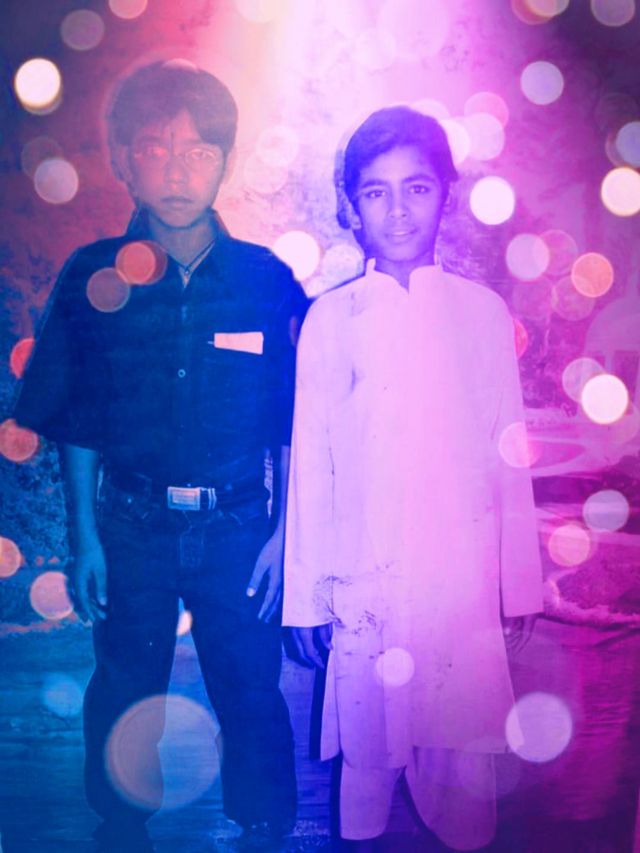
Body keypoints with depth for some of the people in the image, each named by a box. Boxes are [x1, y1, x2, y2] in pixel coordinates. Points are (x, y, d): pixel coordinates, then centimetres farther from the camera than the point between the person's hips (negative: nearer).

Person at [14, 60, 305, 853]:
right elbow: (75, 423, 2)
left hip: (238, 528, 0)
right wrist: (84, 537, 0)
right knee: (125, 695, 16)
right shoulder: (93, 277, -3)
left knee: (251, 696, 10)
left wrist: (283, 533, -2)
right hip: (131, 528, 1)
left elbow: (292, 424, 0)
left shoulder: (266, 279, -4)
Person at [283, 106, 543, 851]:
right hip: (363, 587, 0)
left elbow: (508, 456, 4)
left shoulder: (483, 312, 2)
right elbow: (311, 463, 0)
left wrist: (520, 585, 5)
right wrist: (306, 596, 2)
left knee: (463, 750, 9)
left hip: (465, 585, 1)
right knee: (366, 747, 10)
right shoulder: (330, 319, 0)